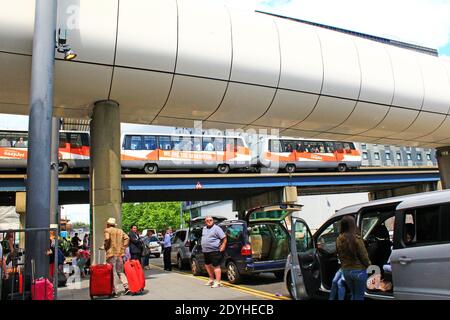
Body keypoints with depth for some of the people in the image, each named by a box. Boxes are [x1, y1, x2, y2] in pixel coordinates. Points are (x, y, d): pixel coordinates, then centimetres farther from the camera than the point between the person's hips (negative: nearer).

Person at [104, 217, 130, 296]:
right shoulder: (120, 231, 15)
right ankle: (126, 286, 1)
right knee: (120, 272, 15)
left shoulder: (107, 230, 0)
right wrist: (123, 247, 7)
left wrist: (105, 247, -3)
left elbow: (107, 239, -18)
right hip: (120, 253, 5)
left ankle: (114, 291, -1)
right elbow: (127, 238, 3)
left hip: (111, 253, -5)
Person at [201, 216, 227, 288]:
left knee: (216, 266, -7)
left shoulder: (216, 228, -9)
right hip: (206, 251, 9)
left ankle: (218, 282, -5)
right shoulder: (204, 228, 15)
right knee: (207, 265, 19)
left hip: (214, 251, -9)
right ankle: (211, 280, 34)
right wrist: (203, 247, 19)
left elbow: (224, 238, -11)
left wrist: (223, 247, -16)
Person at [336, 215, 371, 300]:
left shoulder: (339, 239, -5)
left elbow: (340, 255, 5)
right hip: (358, 271, -5)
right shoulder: (356, 239, -21)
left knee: (353, 295, 22)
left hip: (346, 271, 5)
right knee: (359, 297, 10)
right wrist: (368, 263, 8)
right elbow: (364, 256, -13)